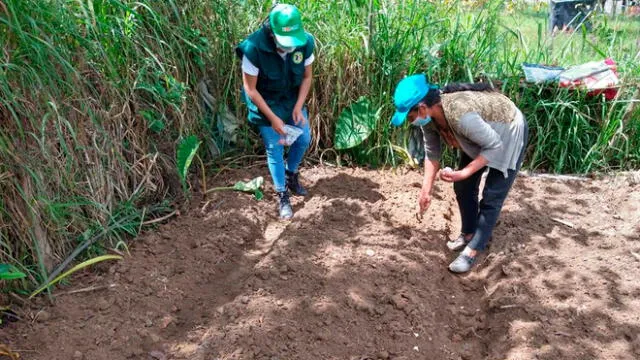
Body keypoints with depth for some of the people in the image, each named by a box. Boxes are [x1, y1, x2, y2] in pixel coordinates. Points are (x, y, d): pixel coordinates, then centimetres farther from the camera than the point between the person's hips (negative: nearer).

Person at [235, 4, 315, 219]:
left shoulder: (306, 43, -21)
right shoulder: (254, 48, -33)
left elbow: (307, 77, -5)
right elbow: (251, 89, -23)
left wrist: (298, 107, -16)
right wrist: (273, 118, -23)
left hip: (292, 99, 4)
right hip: (265, 102, -4)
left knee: (304, 139, 8)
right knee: (274, 149, -1)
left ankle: (291, 175, 37)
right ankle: (282, 196, 15)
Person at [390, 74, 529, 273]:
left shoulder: (460, 114, -44)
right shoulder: (428, 116, -20)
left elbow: (495, 145, -33)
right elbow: (432, 152, -7)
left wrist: (464, 173, -35)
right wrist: (426, 190, -9)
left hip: (508, 135, -7)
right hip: (479, 136, 8)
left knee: (491, 197, -6)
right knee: (463, 187, 12)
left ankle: (472, 251, 4)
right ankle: (469, 234, 31)